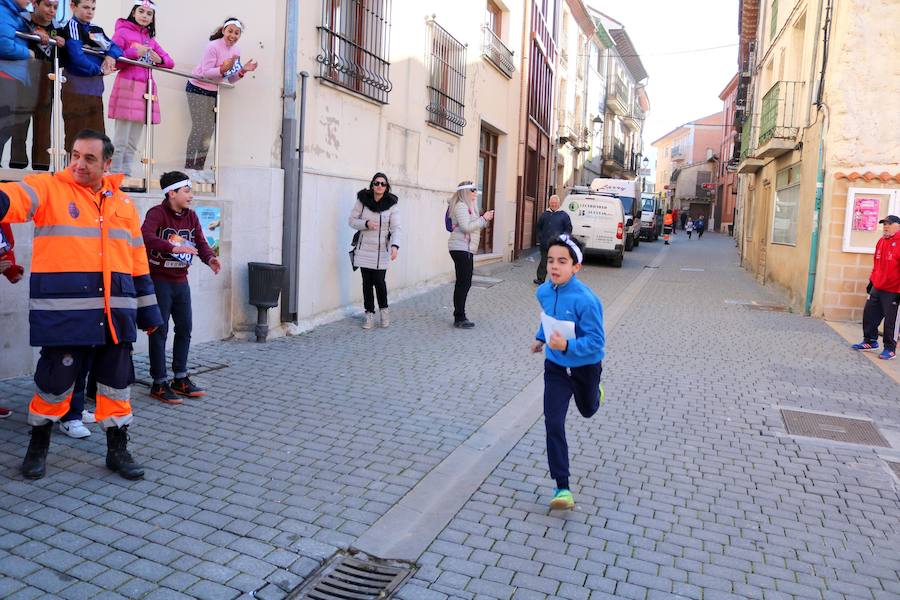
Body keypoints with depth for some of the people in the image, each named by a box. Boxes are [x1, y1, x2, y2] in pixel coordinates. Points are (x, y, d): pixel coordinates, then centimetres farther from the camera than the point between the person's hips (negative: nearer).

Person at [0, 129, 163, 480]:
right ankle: (38, 446, 30)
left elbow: (138, 262, 15)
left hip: (115, 313, 4)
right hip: (64, 313, -3)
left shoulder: (123, 204, 13)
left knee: (117, 383, 10)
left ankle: (117, 450, 24)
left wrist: (148, 310, 15)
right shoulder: (48, 188, 1)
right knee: (54, 381, 6)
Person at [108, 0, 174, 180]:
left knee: (133, 142, 7)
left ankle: (126, 175, 12)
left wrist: (159, 59, -5)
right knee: (121, 141, -7)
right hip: (127, 86, -6)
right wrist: (134, 53, -15)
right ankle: (115, 176, -4)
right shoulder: (123, 32, 6)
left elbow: (170, 62, 17)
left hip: (146, 89, 6)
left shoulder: (151, 39, 21)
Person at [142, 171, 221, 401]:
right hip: (159, 280, -7)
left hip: (181, 281, 7)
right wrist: (173, 247, -45)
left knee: (185, 328, 11)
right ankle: (159, 384, 10)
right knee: (159, 331, -1)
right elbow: (146, 236, -32)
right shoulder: (157, 213, -14)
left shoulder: (191, 216, 8)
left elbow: (200, 242, 3)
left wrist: (209, 258, -18)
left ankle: (180, 379, 23)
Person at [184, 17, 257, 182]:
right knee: (199, 127, -10)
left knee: (209, 129, 6)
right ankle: (189, 167, -5)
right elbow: (205, 72, -22)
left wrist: (243, 70, -10)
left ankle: (200, 167, 14)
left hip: (213, 92, 7)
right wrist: (223, 69, -35)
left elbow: (231, 79, 6)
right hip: (198, 89, -7)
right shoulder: (213, 46, -18)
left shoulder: (236, 50, 3)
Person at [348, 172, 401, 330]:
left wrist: (395, 245, -30)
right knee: (367, 281, 4)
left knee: (379, 280, -6)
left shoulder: (392, 204, -6)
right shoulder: (362, 200, -2)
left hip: (382, 250, -1)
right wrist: (366, 224, -16)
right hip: (364, 248, 2)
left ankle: (383, 309, 20)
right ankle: (369, 313, 17)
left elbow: (396, 227, -13)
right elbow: (352, 220, 3)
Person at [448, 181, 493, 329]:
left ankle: (460, 317, 16)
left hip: (466, 249, 10)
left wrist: (485, 220, 9)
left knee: (464, 283, 10)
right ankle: (459, 318, -5)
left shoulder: (468, 206, 20)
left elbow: (473, 227, 22)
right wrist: (483, 219, -13)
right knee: (463, 283, -9)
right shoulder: (461, 206, -11)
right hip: (460, 248, -10)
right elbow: (466, 227, -21)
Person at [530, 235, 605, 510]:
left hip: (586, 367, -3)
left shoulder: (586, 300, -29)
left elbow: (596, 341, -27)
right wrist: (540, 337, 18)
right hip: (556, 367, 3)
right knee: (553, 423, -9)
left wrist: (567, 346, -40)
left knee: (587, 411, 26)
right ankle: (563, 489, -2)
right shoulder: (543, 292, -9)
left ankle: (595, 392, 65)